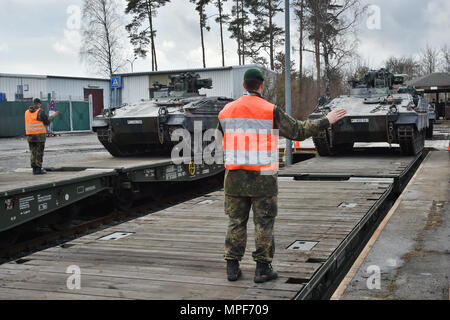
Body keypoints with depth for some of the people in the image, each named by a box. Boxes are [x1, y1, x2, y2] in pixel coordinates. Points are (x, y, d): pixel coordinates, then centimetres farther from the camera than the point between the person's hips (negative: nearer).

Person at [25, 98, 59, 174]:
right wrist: (53, 116, 9)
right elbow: (47, 122, -5)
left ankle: (34, 169, 9)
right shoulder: (40, 112, -9)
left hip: (30, 135, 6)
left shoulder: (27, 112, 9)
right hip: (39, 135, -5)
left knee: (33, 152, 10)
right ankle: (38, 169, -3)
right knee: (39, 152, -2)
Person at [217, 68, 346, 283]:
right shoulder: (271, 111, -8)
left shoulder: (227, 111, 4)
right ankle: (262, 268, 9)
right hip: (263, 178, -3)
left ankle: (232, 267, 13)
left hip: (235, 177, 4)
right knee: (264, 223, 6)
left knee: (236, 222, 11)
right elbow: (298, 132, -7)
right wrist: (326, 121, 3)